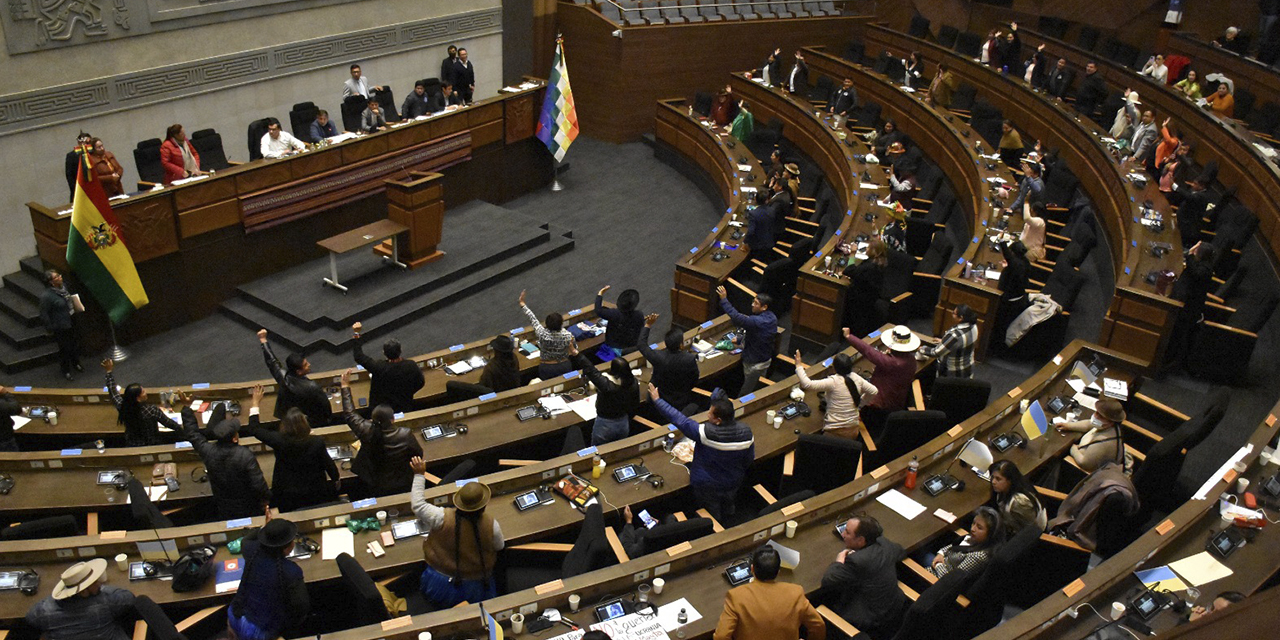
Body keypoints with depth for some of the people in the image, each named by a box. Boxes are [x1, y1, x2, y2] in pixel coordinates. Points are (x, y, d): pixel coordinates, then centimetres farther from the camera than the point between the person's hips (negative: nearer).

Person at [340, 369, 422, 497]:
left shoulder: (367, 432, -24)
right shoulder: (405, 435, -30)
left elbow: (349, 414, -8)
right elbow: (418, 454, -12)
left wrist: (345, 386, 0)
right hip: (400, 489, -1)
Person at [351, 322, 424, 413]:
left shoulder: (379, 367, -30)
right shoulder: (411, 366, -24)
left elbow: (358, 357, -19)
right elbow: (421, 382, -7)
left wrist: (356, 334, -14)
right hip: (405, 408, 2)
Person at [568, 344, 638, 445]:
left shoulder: (606, 384, -30)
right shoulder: (633, 383, -11)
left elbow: (590, 370, -34)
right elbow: (635, 405, 1)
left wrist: (575, 354, -35)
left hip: (605, 425, -5)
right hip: (624, 424, 5)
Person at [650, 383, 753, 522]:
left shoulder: (706, 432, -37)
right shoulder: (746, 433, -23)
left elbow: (679, 420, -30)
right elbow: (750, 460, -8)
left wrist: (657, 400, -21)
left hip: (707, 485, -4)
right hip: (733, 483, 4)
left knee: (712, 518, 21)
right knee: (729, 510, 32)